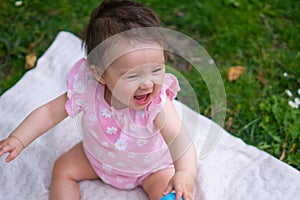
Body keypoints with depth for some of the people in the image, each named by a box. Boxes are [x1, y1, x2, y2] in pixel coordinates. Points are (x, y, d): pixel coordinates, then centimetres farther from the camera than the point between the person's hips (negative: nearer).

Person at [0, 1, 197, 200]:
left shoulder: (158, 103, -39)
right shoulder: (86, 89, -31)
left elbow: (179, 138, -50)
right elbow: (49, 113, -18)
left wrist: (184, 174, -70)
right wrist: (17, 140, -24)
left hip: (149, 165, -2)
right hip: (96, 156, 3)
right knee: (63, 168, 2)